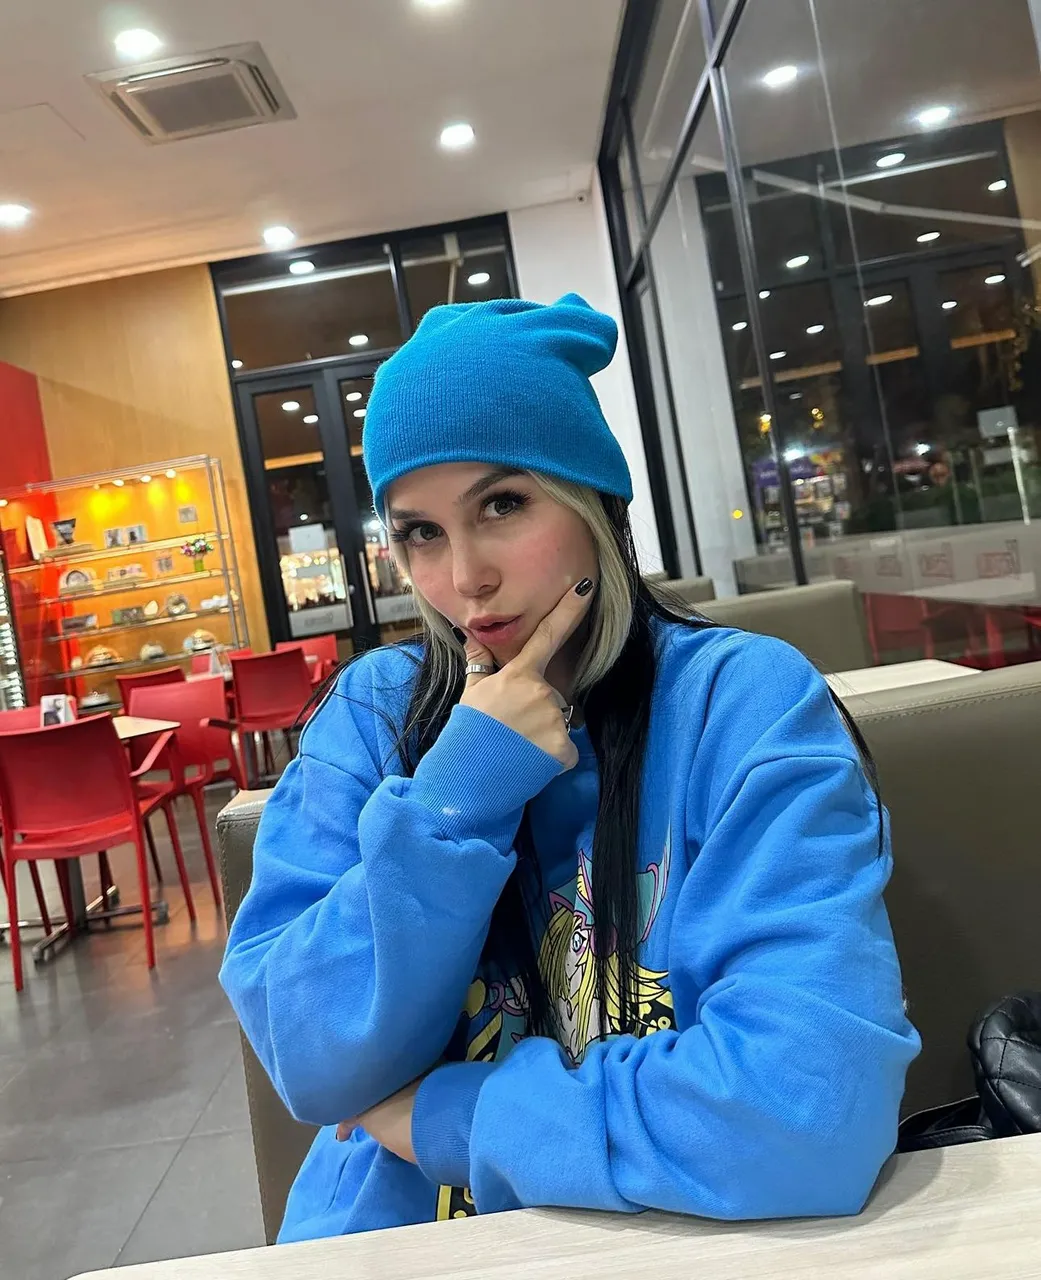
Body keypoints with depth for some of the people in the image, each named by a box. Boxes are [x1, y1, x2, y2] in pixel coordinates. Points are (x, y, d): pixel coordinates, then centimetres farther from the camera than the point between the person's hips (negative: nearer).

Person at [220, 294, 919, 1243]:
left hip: (679, 1241, -1)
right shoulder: (370, 712, -4)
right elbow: (316, 1068, -9)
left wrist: (445, 1114, -14)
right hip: (397, 1236, 2)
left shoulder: (744, 703, -14)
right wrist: (460, 791, -20)